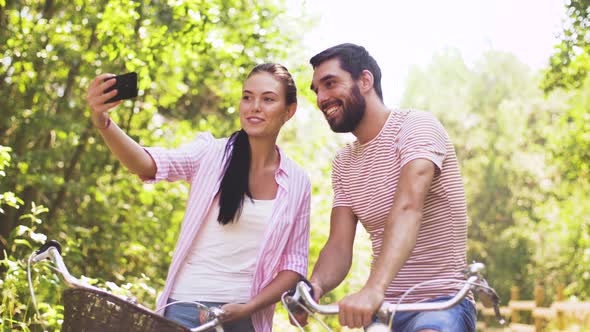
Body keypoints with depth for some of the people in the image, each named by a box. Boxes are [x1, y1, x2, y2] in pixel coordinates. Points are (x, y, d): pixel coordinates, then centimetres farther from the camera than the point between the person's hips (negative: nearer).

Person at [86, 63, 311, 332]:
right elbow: (147, 164, -18)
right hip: (187, 307, -1)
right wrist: (102, 123, -36)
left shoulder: (298, 183, 3)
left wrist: (247, 308, -11)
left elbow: (294, 265, 3)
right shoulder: (212, 153, -2)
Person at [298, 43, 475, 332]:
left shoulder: (416, 126, -11)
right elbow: (339, 244, 1)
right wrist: (315, 285, -23)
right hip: (382, 308, 7)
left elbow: (408, 207, -29)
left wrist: (374, 288, -43)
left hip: (441, 302, -7)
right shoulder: (344, 163, 11)